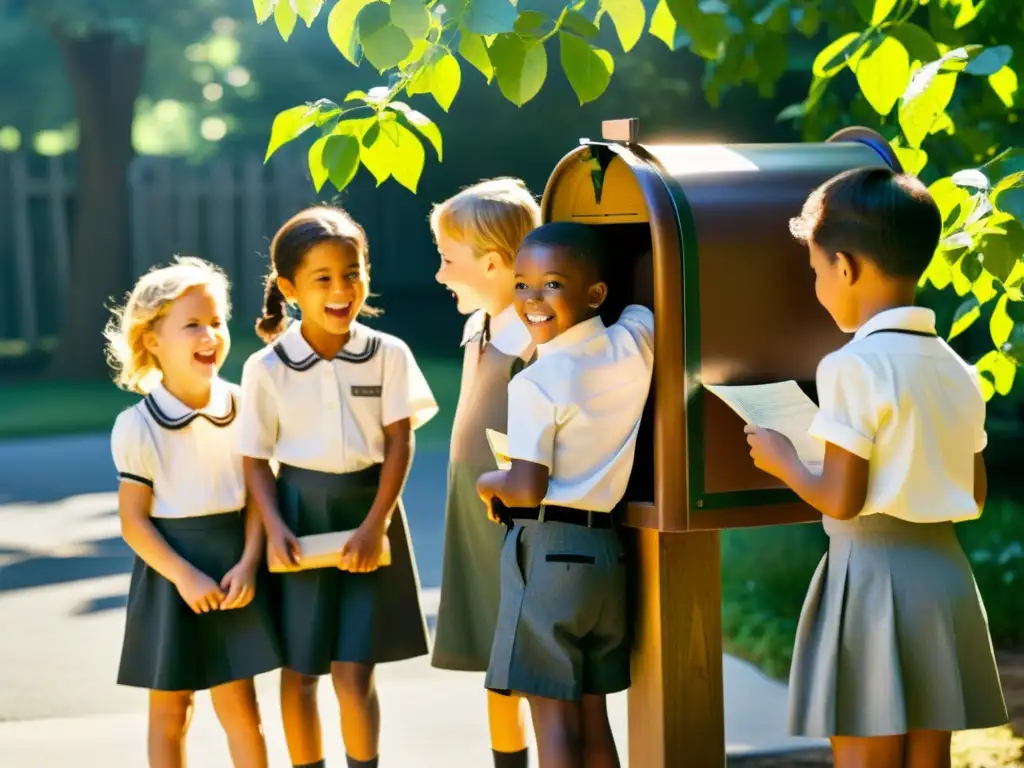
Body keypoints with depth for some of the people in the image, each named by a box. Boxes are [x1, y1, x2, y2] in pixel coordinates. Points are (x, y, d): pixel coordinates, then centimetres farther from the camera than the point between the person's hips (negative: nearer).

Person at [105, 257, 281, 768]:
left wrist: (249, 562, -12)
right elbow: (134, 520, -10)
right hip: (171, 572, -2)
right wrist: (185, 575, -18)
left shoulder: (241, 408, -3)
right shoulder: (137, 426, -12)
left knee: (239, 706, 4)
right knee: (170, 711, 10)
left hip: (233, 567, 2)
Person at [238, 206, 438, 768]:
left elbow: (400, 444, -5)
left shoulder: (387, 355, -4)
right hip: (300, 518, 1)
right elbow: (256, 459, -1)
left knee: (355, 674, -2)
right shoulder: (267, 367, -5)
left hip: (367, 514, 0)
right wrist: (274, 528, -15)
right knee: (299, 670, 9)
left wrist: (374, 524, -14)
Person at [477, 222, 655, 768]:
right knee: (592, 715, 14)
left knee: (553, 717, -1)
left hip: (547, 552, -7)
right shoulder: (635, 344, -1)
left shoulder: (534, 384, -16)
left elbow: (528, 489, -18)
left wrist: (487, 484, 1)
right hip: (605, 548, 7)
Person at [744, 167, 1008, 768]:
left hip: (873, 575, -7)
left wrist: (782, 461, 1)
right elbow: (974, 498, 13)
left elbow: (841, 500, -15)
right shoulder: (957, 370, 9)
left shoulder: (855, 367, -13)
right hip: (944, 573, 7)